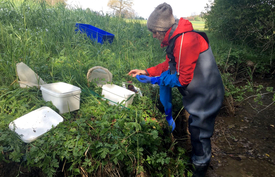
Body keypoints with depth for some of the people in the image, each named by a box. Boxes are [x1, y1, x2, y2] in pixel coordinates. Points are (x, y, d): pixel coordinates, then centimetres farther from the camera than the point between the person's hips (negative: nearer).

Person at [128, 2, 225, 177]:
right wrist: (147, 72, 3)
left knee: (200, 133, 8)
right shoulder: (176, 39, 3)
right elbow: (169, 65, 11)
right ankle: (197, 158, 47)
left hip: (206, 96, -10)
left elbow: (183, 79, -25)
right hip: (198, 95, 10)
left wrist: (157, 79, -15)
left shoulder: (185, 41, -29)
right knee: (195, 128, 24)